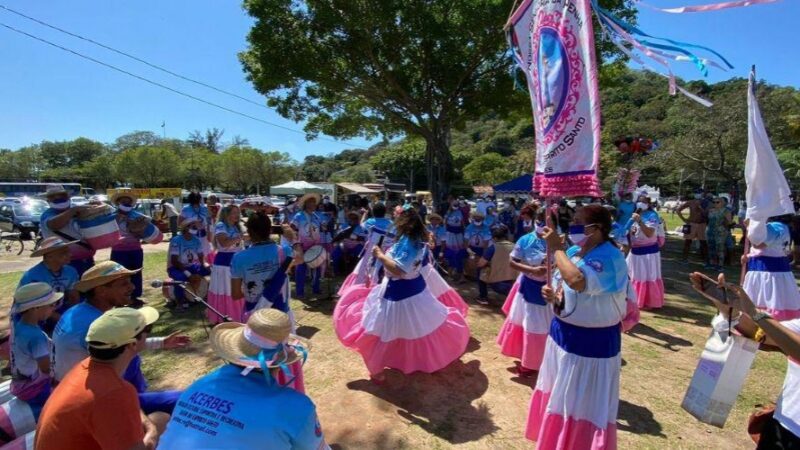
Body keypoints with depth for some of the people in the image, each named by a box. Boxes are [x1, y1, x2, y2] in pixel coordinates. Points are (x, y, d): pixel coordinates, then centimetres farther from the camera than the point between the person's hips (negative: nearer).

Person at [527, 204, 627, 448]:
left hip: (592, 342, -8)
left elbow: (577, 281, -43)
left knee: (584, 405, 9)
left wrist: (556, 248, -31)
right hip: (562, 334, 9)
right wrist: (551, 294, -8)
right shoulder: (573, 251, 1)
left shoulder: (610, 257, -24)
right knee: (560, 397, 24)